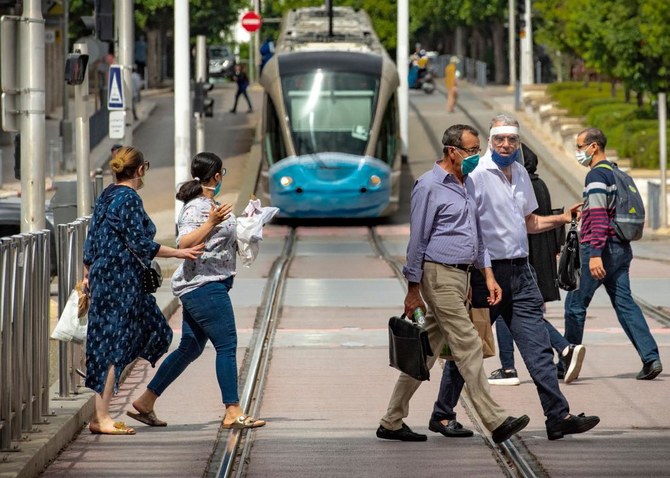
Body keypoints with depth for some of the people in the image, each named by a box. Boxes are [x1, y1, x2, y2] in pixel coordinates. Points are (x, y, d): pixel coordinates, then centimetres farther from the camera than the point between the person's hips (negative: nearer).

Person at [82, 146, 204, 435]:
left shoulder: (107, 196, 14)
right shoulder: (129, 198, -14)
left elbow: (92, 241, 18)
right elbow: (140, 245, -17)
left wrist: (87, 274, 26)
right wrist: (180, 253, -10)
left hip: (103, 278, 10)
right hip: (121, 281, -10)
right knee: (115, 346, -6)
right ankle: (101, 418, -4)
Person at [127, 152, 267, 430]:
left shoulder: (209, 205, 17)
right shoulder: (196, 208, -14)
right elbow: (185, 244, -25)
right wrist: (211, 222, -33)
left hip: (199, 288, 11)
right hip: (203, 285, -11)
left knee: (190, 348, 13)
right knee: (227, 346, -9)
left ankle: (145, 403, 18)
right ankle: (233, 412, -9)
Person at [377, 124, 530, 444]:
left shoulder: (467, 184, 16)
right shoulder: (430, 186, -10)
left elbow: (476, 234, 23)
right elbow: (417, 240, -10)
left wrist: (488, 275, 15)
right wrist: (413, 289, -9)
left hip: (461, 274, 9)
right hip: (440, 275, -9)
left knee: (427, 351, 10)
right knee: (468, 346, -11)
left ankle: (392, 422, 14)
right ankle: (496, 423, -13)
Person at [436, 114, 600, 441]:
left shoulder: (520, 174, 13)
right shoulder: (476, 175, -10)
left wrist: (562, 219, 8)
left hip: (520, 272, 6)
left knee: (537, 347, 0)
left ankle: (558, 417, -2)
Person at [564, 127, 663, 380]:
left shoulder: (596, 175, -13)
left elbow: (598, 217, -22)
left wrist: (595, 254, -26)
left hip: (601, 248, -9)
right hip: (621, 247, 9)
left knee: (575, 304, 2)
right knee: (624, 303, 5)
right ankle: (651, 357, -8)